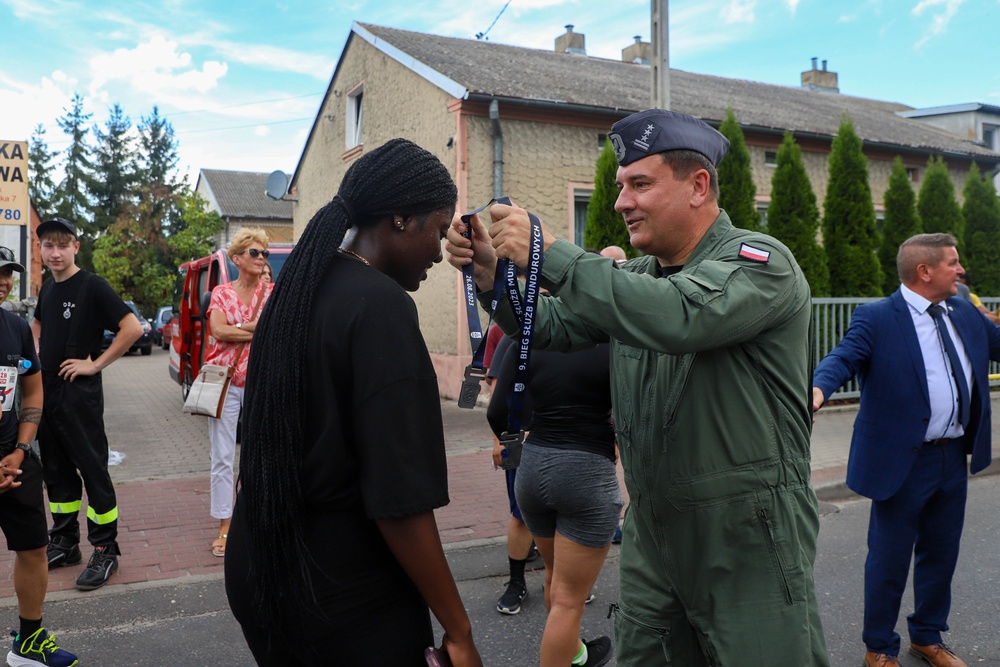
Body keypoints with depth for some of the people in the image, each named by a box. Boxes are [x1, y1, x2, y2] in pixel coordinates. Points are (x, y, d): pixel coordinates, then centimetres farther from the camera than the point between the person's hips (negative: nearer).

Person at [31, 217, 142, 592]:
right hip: (46, 390, 8)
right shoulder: (48, 289, 11)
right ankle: (64, 543, 27)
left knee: (93, 470, -2)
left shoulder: (92, 286, -11)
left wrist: (95, 365, -16)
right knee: (56, 472, 15)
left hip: (79, 393, -8)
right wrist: (37, 352, 12)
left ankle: (105, 550, 7)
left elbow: (133, 328, -20)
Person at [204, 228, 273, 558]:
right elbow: (218, 331, -11)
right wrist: (259, 331, -13)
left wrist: (236, 329, -14)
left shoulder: (273, 292, 4)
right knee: (222, 457, 3)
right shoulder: (222, 292, 5)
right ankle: (224, 527, 12)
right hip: (225, 382, 0)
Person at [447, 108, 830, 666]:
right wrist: (493, 273, -7)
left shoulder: (759, 261, -13)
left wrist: (547, 250, -29)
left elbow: (675, 316, -32)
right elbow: (555, 327, 9)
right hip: (652, 537, 6)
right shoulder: (636, 275, 10)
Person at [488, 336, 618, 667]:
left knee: (557, 576, 27)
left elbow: (498, 414, -4)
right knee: (568, 597, 5)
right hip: (587, 472, -5)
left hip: (532, 465, 5)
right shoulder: (609, 345, -12)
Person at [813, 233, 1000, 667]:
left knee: (941, 554, 20)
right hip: (904, 463, -7)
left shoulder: (965, 313, 9)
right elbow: (842, 358, -27)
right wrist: (818, 388, -47)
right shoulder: (876, 318, -13)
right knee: (889, 559, 6)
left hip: (955, 457, 7)